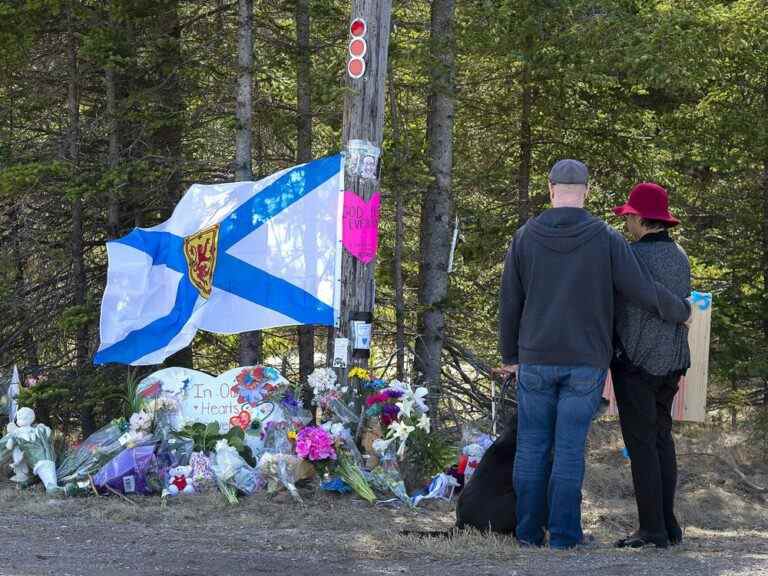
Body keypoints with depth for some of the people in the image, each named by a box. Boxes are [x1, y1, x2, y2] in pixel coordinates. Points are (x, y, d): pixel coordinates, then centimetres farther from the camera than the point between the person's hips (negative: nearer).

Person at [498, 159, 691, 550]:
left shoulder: (525, 237, 0)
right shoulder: (606, 239, -6)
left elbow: (510, 304, 4)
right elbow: (644, 292, -6)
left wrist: (509, 356, 17)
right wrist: (681, 312, 14)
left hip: (536, 359, 1)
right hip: (586, 362, -1)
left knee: (532, 445, 7)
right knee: (570, 447, 1)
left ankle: (530, 530, 8)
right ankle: (564, 533, 1)